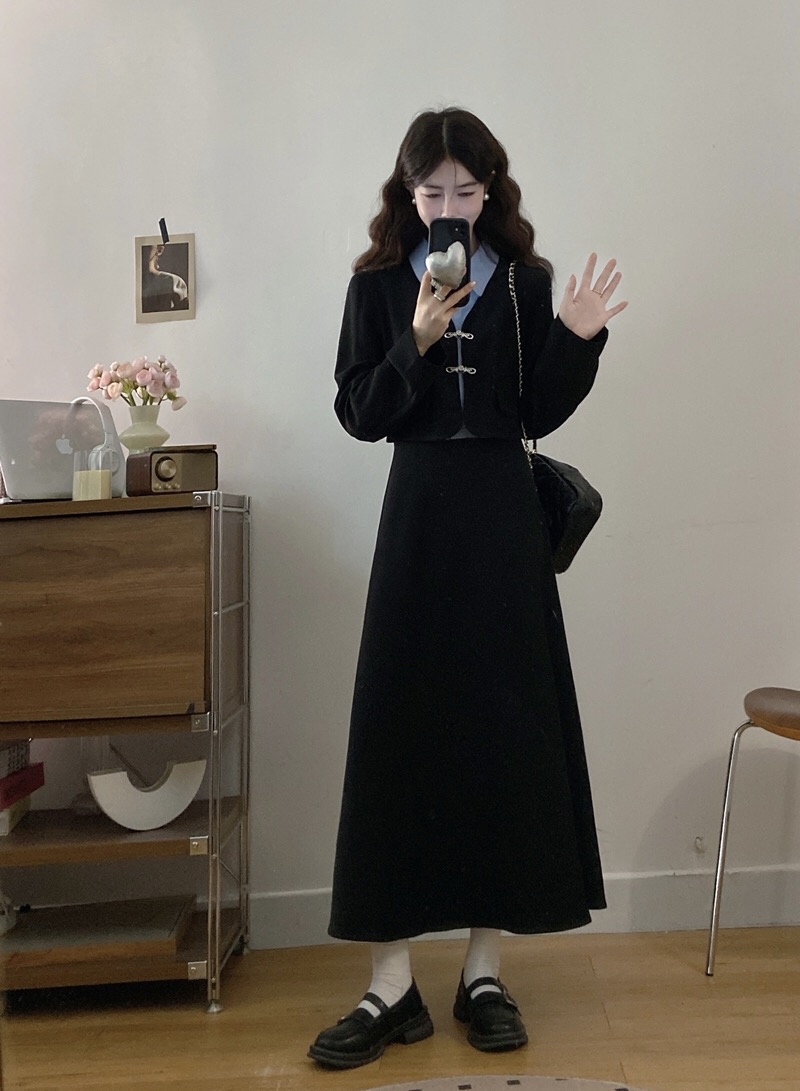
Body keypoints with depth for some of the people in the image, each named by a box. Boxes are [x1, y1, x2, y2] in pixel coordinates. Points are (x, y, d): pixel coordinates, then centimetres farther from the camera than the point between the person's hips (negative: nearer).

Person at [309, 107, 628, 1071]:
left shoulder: (526, 283, 6)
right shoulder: (378, 285, 5)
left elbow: (539, 414, 3)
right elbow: (359, 414, -2)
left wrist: (577, 339, -11)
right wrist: (418, 340, -15)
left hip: (504, 519, 1)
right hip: (419, 512, -1)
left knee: (506, 726, 2)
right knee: (398, 729, -3)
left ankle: (484, 972, 17)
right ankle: (392, 986, 7)